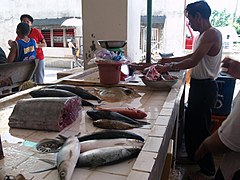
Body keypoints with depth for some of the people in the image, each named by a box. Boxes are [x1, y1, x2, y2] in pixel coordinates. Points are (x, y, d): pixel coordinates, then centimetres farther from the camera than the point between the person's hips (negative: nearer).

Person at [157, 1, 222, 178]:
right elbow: (193, 56, 21)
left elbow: (193, 62, -25)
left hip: (205, 87, -10)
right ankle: (193, 157, 39)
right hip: (198, 85, 10)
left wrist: (170, 67, -14)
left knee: (200, 128, 1)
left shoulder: (211, 34, -19)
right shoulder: (204, 34, 12)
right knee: (191, 123, 20)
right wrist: (170, 60, 16)